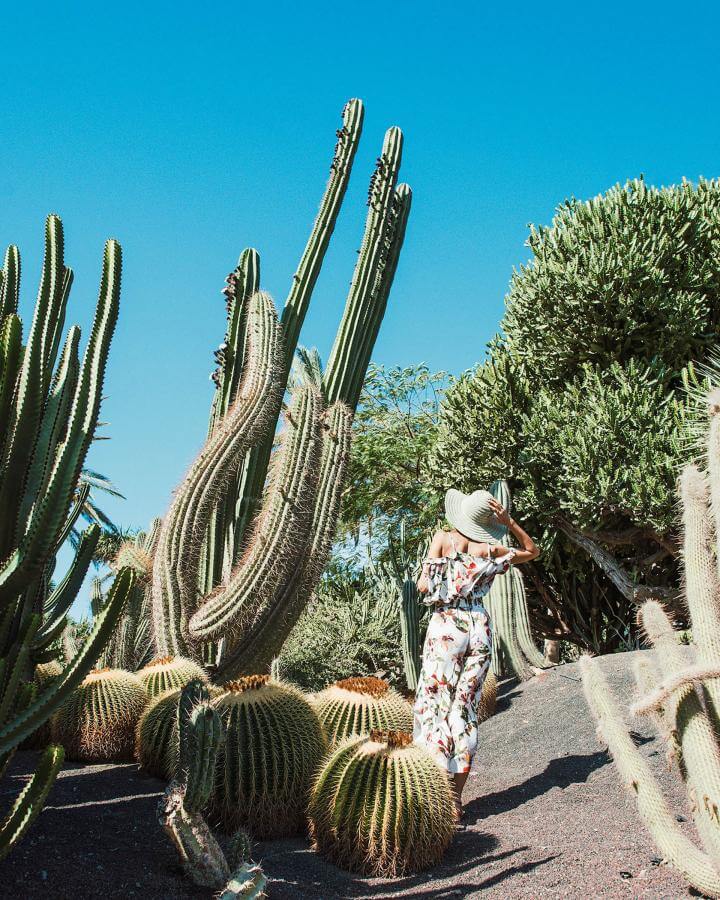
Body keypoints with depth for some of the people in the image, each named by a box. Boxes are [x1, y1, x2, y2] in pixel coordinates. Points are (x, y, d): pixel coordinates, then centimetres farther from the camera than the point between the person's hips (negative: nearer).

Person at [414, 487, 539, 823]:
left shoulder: (444, 539, -2)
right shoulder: (492, 551, 6)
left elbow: (423, 586, -6)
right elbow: (532, 550, 24)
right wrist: (509, 522, 13)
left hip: (446, 627, -3)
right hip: (479, 628, 3)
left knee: (434, 706, 0)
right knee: (466, 709, 8)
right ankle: (456, 799, 10)